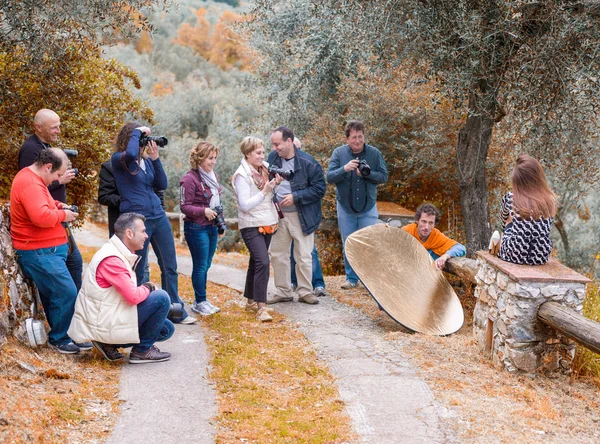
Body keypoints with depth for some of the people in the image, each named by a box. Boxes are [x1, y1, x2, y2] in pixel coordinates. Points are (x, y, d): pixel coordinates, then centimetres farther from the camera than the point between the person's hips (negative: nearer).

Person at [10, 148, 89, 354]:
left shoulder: (31, 177, 15)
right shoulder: (30, 184, -20)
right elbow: (41, 217, -33)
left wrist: (55, 204, 14)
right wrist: (62, 215, -15)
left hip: (45, 250, 11)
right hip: (40, 252, -11)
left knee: (53, 296, 14)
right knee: (67, 294, -9)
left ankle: (62, 335, 21)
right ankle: (59, 339, 4)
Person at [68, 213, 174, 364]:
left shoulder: (121, 254, 10)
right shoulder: (111, 259, -22)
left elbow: (129, 291, 16)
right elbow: (133, 296, -28)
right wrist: (148, 288, -8)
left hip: (110, 314, 10)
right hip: (104, 323, -10)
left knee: (167, 329, 13)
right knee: (161, 298, -17)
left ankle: (110, 344, 10)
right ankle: (142, 350, -2)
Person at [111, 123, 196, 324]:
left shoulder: (147, 161, 13)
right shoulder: (118, 159, -5)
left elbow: (162, 185, 6)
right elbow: (130, 154, -28)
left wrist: (155, 158, -2)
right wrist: (137, 132, -13)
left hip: (159, 216, 6)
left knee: (170, 266, 9)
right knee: (137, 270, 5)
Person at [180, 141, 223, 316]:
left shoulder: (213, 175, 11)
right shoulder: (190, 179, -15)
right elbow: (184, 206, -14)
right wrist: (203, 211, -26)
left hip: (212, 226, 8)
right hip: (197, 228, -8)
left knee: (206, 265, 13)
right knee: (200, 266, -1)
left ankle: (202, 300, 23)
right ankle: (200, 302, 11)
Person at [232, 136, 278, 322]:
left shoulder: (266, 169, 7)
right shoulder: (242, 175, -12)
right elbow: (245, 205, -18)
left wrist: (276, 184, -3)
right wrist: (265, 191, -22)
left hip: (268, 223, 7)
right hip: (251, 226, -7)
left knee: (256, 262, 16)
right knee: (263, 262, -18)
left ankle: (251, 301, 28)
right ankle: (261, 307, -17)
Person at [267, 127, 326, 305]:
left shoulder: (307, 162, -15)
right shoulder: (273, 157, 1)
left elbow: (319, 188, -12)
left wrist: (296, 196, -20)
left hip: (301, 216, -5)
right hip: (279, 215, 5)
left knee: (304, 256, 3)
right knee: (277, 254, 10)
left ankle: (305, 291, 17)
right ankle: (283, 291, 22)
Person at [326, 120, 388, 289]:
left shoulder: (374, 153, -5)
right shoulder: (339, 153, -5)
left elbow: (384, 176, -4)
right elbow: (329, 177, -11)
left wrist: (367, 173, -22)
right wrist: (345, 169, -30)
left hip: (368, 207, -1)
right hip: (345, 207, 1)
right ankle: (351, 278, 20)